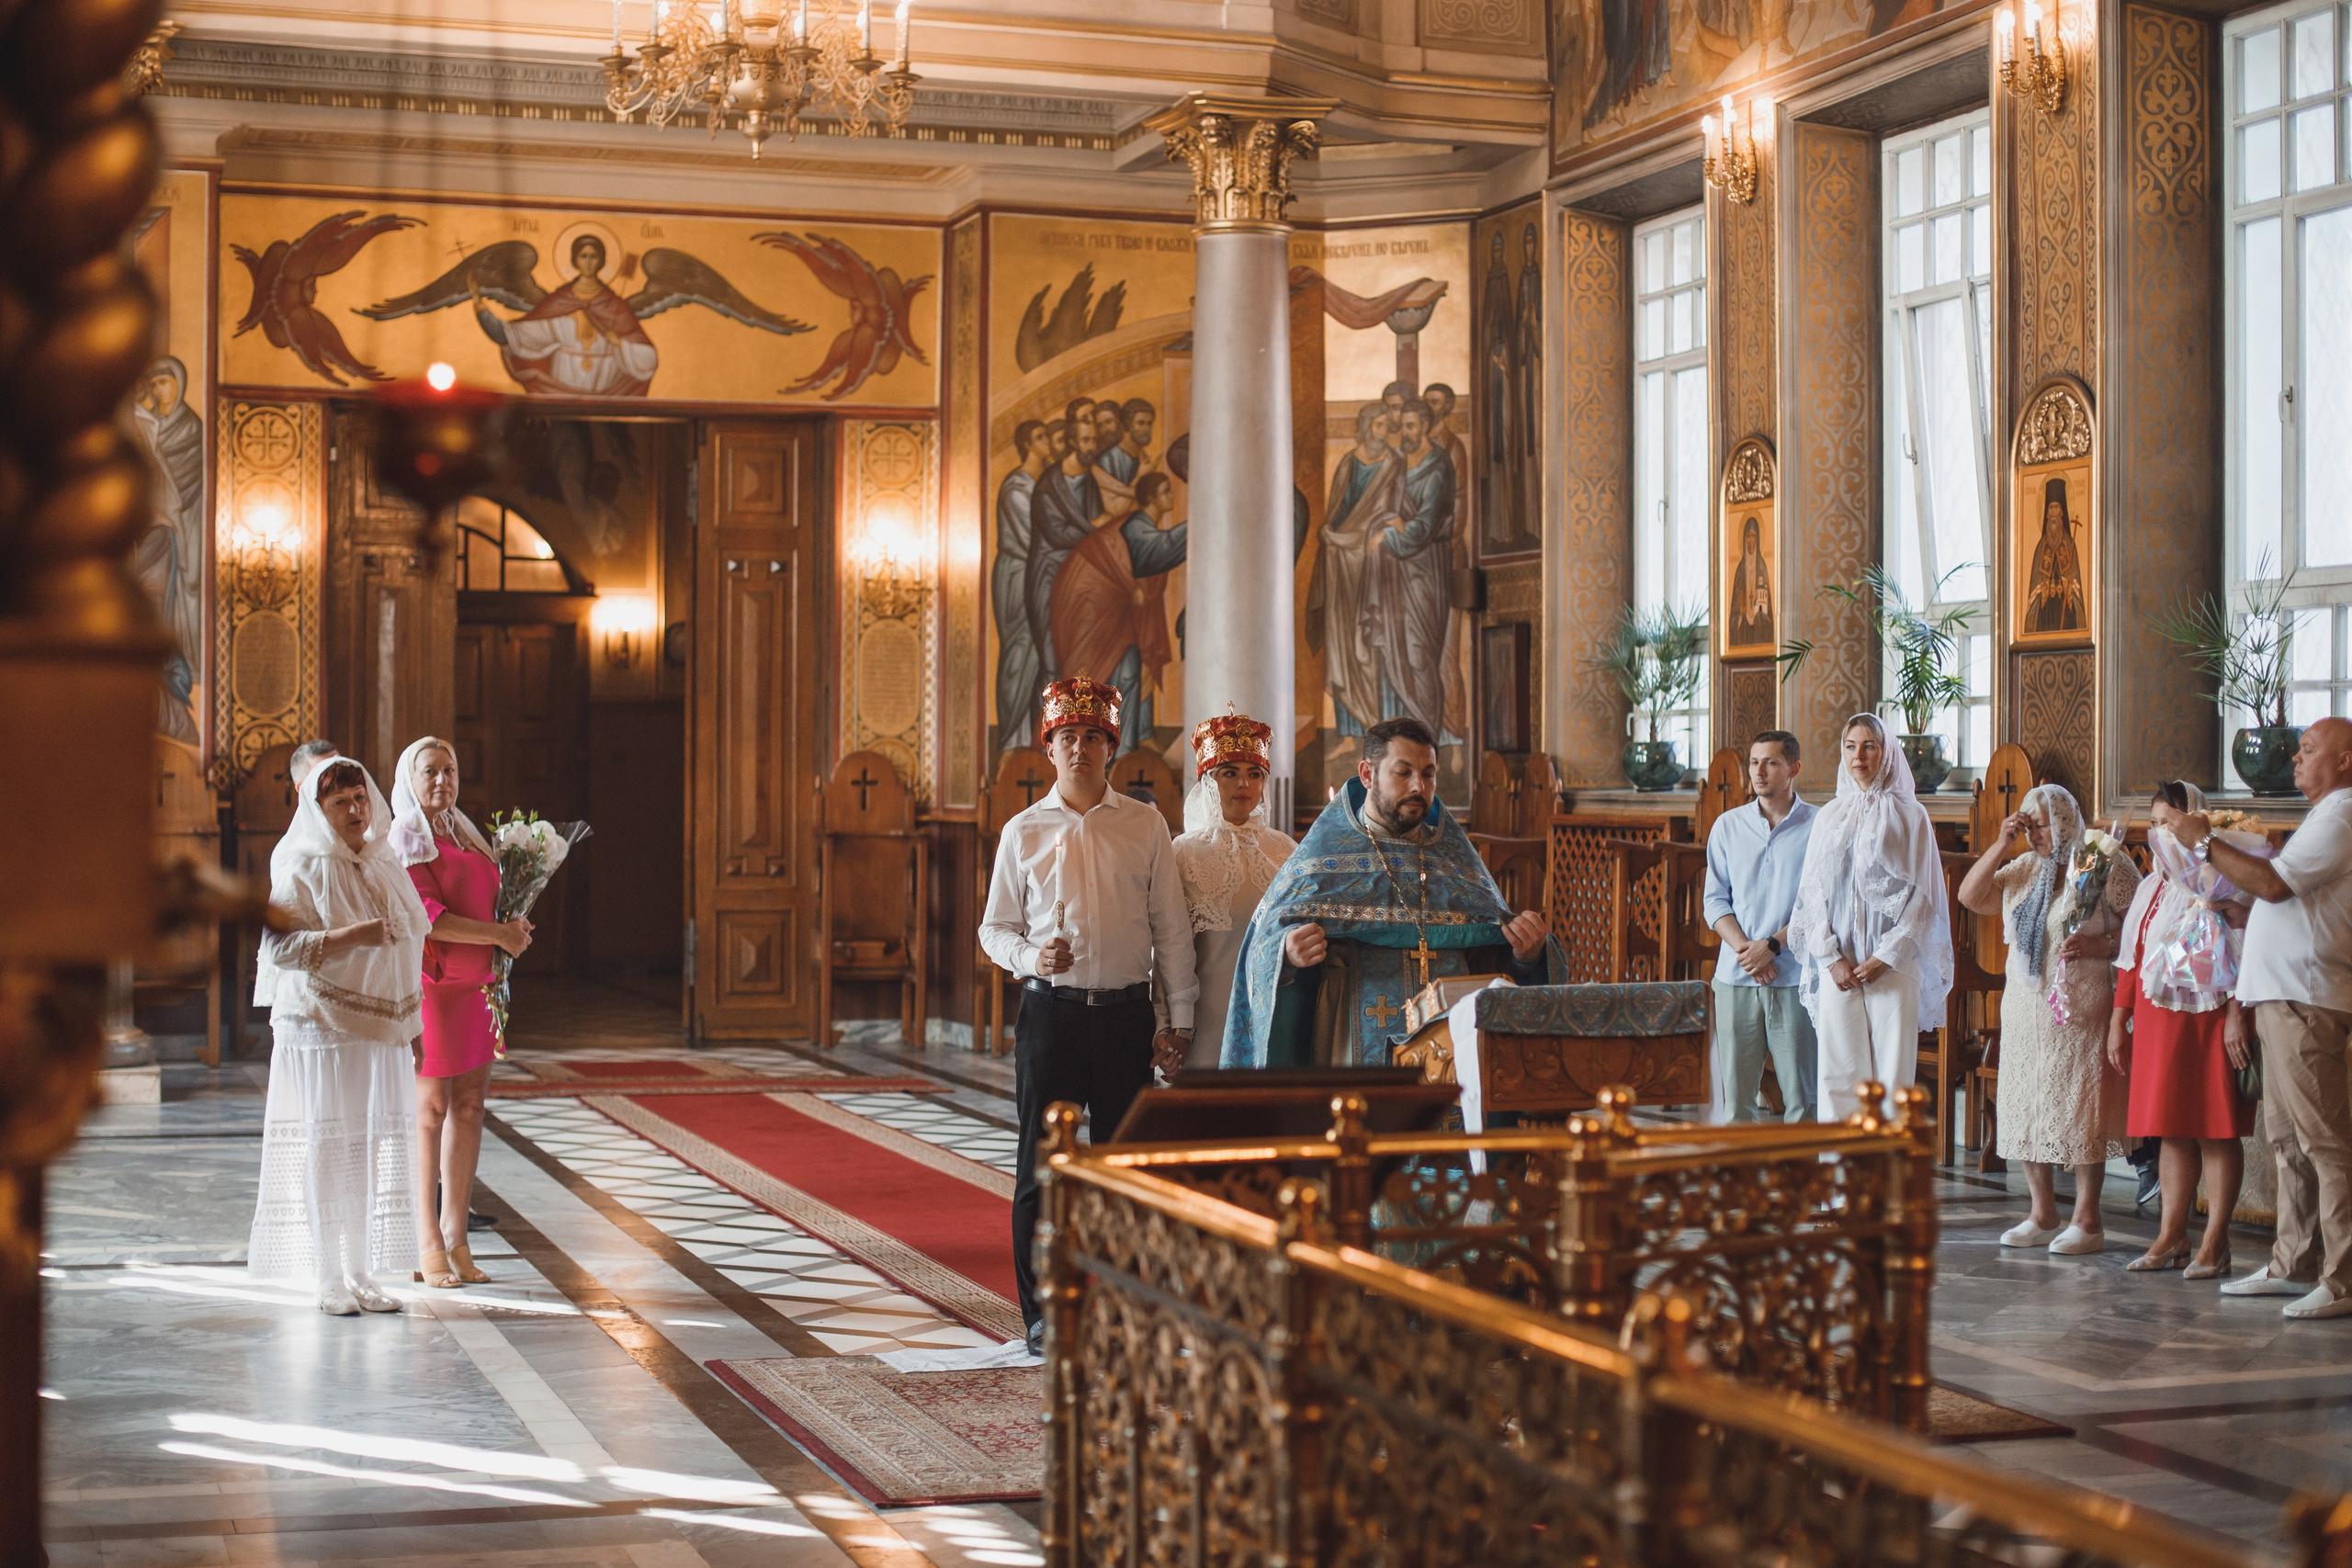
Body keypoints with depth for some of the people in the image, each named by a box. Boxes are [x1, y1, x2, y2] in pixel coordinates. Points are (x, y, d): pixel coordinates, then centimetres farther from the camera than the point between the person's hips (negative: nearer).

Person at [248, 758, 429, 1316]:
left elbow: (411, 940, 22)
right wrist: (347, 937, -25)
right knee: (328, 1145, -5)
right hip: (323, 1024, -6)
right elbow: (276, 944, -14)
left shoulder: (385, 867, 13)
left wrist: (411, 1023, 20)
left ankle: (362, 1276, 14)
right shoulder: (305, 870, -6)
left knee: (374, 1145, 6)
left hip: (381, 1026, 6)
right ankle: (330, 1283, 3)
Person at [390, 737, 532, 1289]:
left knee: (469, 1107, 6)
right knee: (430, 1110, -4)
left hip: (474, 985, 7)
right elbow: (427, 913, -16)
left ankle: (455, 1236, 12)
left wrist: (513, 927, 6)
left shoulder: (465, 835, 19)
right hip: (430, 986, -7)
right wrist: (498, 934, -15)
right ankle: (427, 1244, 2)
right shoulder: (404, 841, -5)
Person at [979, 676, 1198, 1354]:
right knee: (1040, 1165, 1)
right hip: (1050, 1011, 0)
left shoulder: (1145, 826, 5)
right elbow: (995, 929, 10)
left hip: (1127, 1014, 0)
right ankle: (1043, 1313, 10)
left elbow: (1172, 929, 6)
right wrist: (1032, 956, -12)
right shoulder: (1024, 832, 6)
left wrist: (1179, 1020, 2)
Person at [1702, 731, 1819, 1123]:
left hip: (1795, 977, -2)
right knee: (1732, 1093, 1)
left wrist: (1771, 946, -12)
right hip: (1736, 976, 3)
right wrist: (1745, 950, -7)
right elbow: (1715, 900, 8)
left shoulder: (1817, 827, 2)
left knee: (1801, 1096, -2)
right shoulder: (1727, 826, 11)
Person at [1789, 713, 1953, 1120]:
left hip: (1893, 965, -2)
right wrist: (1832, 957, -4)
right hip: (1838, 966, 2)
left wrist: (1886, 957, -9)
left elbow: (1922, 894, -1)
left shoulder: (1909, 815, 3)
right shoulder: (1829, 817, 11)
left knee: (1892, 1072, -4)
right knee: (1838, 1072, -1)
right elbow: (1813, 892, 8)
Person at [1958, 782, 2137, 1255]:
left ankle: (2086, 1220, 1)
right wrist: (2000, 844, -1)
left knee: (2082, 1110, -5)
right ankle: (2042, 1215, 15)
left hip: (2081, 1013, -6)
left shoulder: (2108, 866, -2)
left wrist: (2103, 946, -18)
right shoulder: (2023, 870, 15)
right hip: (2026, 1012, 6)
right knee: (2028, 1109, 6)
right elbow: (1969, 897, 5)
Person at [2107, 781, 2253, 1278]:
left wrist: (2237, 1015, -20)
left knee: (2215, 1130, -3)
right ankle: (2171, 1238, 11)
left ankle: (2215, 1244, -1)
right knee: (2170, 1130, 7)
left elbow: (2243, 952, -13)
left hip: (2208, 1015, -7)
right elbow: (2132, 958, 18)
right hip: (2157, 1019, 7)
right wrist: (2118, 1022, 15)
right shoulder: (2152, 886, 18)